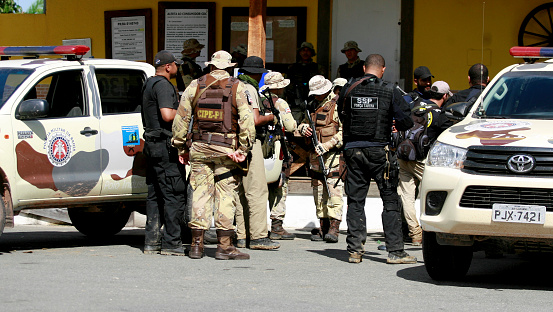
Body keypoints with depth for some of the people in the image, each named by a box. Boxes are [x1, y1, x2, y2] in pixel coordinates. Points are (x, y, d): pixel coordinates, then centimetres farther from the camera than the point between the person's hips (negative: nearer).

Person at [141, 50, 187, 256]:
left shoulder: (149, 85, 19)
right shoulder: (163, 85, -13)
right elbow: (167, 115, -24)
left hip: (152, 145, 10)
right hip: (165, 146, -10)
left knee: (155, 196, 10)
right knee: (174, 194, -8)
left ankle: (152, 242, 10)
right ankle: (171, 243, -9)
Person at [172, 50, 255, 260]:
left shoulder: (195, 86, 5)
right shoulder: (237, 87, -2)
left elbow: (181, 119, 5)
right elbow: (246, 120, -9)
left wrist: (181, 148, 12)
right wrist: (243, 150, -6)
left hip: (199, 148, 2)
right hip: (226, 149, -2)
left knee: (200, 193, 7)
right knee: (225, 195, 1)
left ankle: (196, 244, 7)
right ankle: (224, 246, -1)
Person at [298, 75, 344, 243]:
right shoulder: (314, 106, 17)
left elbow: (344, 131, -14)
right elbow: (302, 123, 27)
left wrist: (327, 145, -21)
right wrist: (303, 128, 2)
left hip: (333, 154, -8)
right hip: (316, 155, 8)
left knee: (334, 191, -13)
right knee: (318, 192, 8)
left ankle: (334, 228, -16)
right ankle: (323, 227, 12)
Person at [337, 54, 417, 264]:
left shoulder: (348, 89, 1)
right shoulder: (390, 91, -5)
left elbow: (342, 116, 13)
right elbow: (406, 122, -7)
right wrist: (395, 124, 14)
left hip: (353, 150, 2)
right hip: (379, 150, -2)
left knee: (355, 201, 8)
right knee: (390, 200, 4)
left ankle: (354, 250, 4)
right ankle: (395, 251, 1)